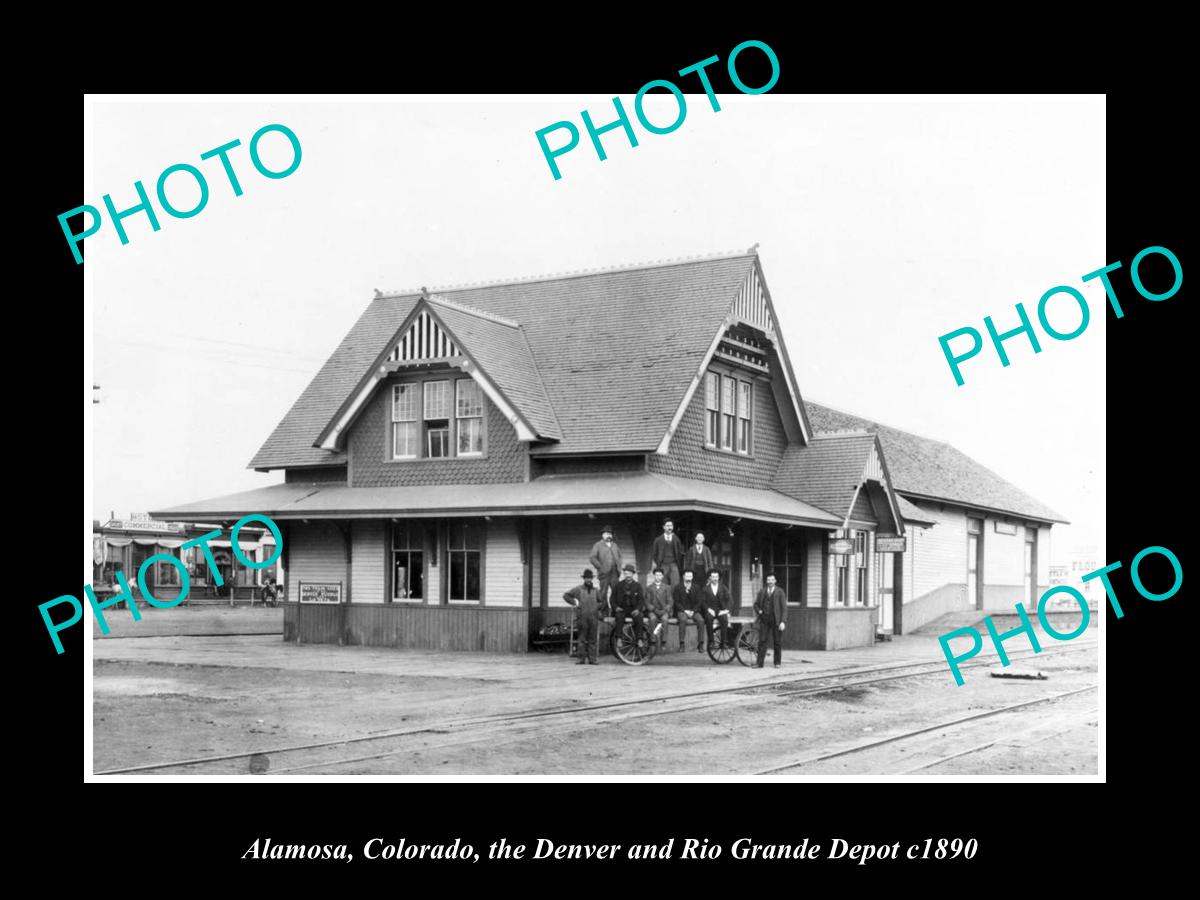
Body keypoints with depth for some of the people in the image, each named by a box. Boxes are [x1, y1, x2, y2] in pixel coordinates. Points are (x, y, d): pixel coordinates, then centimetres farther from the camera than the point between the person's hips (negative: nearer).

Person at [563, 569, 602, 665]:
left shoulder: (595, 590, 15)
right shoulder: (578, 589, 5)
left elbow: (600, 601, 27)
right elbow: (566, 595, 8)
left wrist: (597, 607, 7)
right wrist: (574, 602, 1)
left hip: (593, 617, 3)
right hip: (582, 617, -3)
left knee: (592, 640, 2)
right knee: (582, 639, -1)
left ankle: (592, 659, 4)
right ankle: (582, 659, 2)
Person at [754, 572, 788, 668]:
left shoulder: (780, 592, 0)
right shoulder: (762, 592, 11)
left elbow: (784, 608, -4)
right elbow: (756, 604, 20)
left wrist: (783, 621, -12)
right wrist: (759, 611, -2)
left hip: (776, 620, -3)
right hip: (764, 620, 3)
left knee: (777, 642, 3)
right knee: (762, 641, -4)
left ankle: (777, 663, 14)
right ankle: (759, 663, -4)